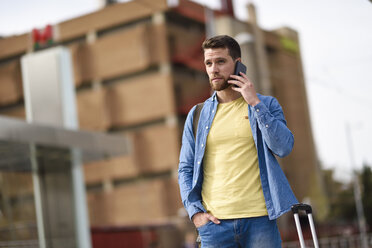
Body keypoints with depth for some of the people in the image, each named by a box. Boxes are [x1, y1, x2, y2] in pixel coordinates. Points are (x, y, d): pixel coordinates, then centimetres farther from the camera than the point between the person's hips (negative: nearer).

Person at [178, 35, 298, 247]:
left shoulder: (266, 105, 8)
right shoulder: (197, 115, 11)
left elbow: (284, 147, -7)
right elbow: (185, 169, 12)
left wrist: (255, 103, -10)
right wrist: (195, 211, -3)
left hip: (259, 219, -1)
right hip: (215, 223, 1)